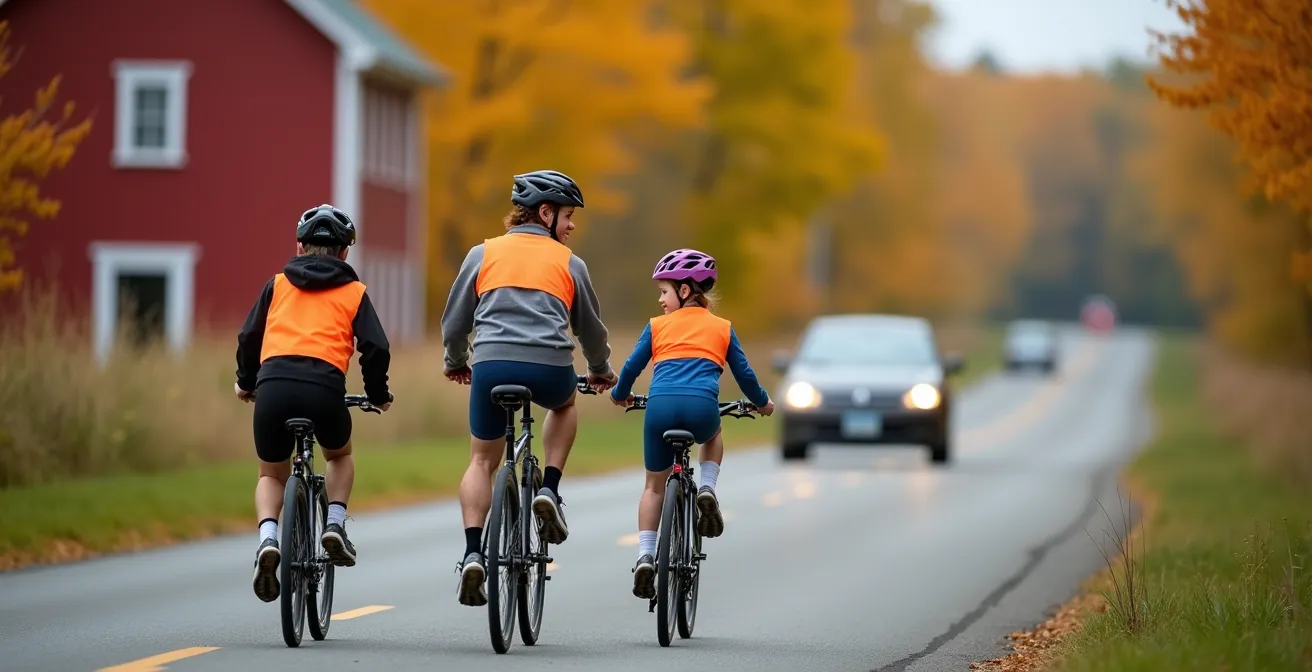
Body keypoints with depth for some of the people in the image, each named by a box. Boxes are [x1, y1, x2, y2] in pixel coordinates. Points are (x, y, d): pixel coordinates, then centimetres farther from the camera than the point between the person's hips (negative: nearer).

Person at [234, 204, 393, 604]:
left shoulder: (278, 285, 22)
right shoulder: (354, 292, 19)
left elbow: (249, 337, 17)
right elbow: (376, 348, 10)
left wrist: (246, 382, 35)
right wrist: (378, 395, 25)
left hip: (273, 387, 1)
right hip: (324, 390, -1)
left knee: (272, 475, 22)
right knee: (340, 456, 32)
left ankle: (268, 539, -6)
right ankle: (335, 524, 10)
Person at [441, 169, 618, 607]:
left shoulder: (483, 253, 15)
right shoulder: (568, 263, 15)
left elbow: (455, 322, 18)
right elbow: (590, 328, 24)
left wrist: (456, 363, 37)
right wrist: (601, 370, 43)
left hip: (492, 366, 0)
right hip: (550, 370, 0)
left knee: (482, 461, 15)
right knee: (564, 402, 35)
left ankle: (473, 553, -3)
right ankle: (550, 491, 16)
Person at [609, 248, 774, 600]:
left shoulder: (657, 326, 19)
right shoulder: (722, 328, 21)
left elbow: (632, 367, 21)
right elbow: (743, 373, 25)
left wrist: (619, 395, 42)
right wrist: (762, 403, 43)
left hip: (660, 406, 0)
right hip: (702, 408, 0)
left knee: (654, 485, 19)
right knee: (713, 435, 38)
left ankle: (645, 555, 7)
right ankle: (707, 490, 12)